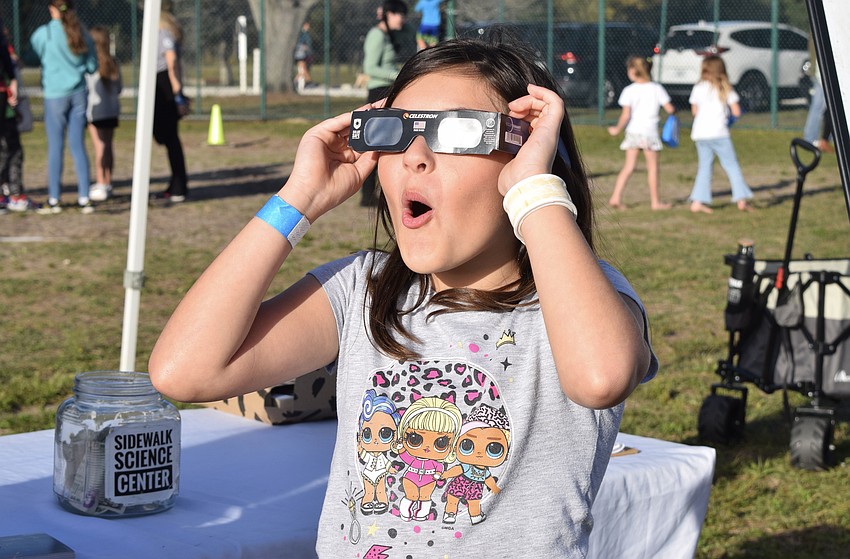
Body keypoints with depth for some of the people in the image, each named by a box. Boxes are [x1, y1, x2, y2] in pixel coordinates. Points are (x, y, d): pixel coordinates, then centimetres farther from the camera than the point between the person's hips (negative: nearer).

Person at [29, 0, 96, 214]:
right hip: (79, 94, 3)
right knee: (78, 146, 6)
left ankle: (54, 198, 8)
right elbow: (92, 66, 9)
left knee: (55, 147, 4)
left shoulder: (44, 33, -8)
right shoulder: (82, 33, 3)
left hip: (55, 94, -3)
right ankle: (84, 197, 2)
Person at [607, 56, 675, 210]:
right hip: (650, 131, -1)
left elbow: (626, 115, -12)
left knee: (629, 166, 6)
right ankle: (655, 201, 16)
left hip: (633, 132, 1)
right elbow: (670, 109, -3)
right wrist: (673, 110, 20)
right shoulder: (657, 88, -2)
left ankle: (616, 197, -4)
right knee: (652, 167, 10)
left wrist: (618, 129, 3)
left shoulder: (629, 90, -6)